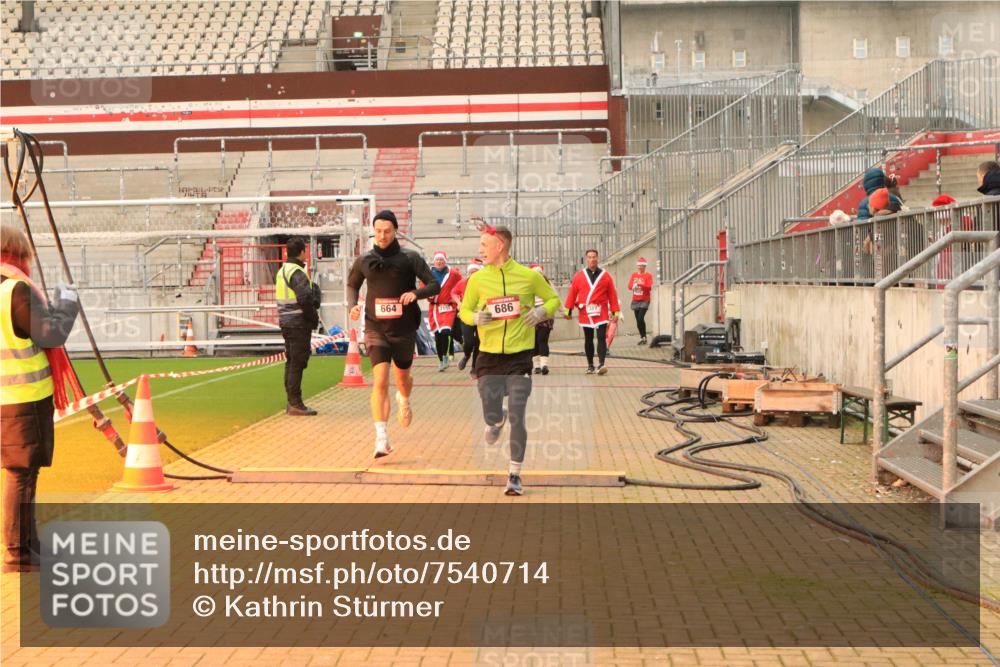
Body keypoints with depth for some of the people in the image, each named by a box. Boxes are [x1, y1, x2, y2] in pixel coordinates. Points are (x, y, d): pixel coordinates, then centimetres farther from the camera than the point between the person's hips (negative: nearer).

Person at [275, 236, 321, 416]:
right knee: (297, 363, -6)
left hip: (286, 321, 10)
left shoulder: (282, 271, 14)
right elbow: (305, 297, -27)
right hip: (299, 323, -10)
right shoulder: (297, 272, -16)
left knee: (291, 362, 15)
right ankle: (295, 404, -4)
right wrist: (313, 317, -13)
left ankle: (291, 402, 21)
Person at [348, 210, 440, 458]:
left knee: (403, 378, 19)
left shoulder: (409, 258, -4)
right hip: (376, 328, 0)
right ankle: (382, 439, -16)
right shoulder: (364, 261, 2)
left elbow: (435, 285, -5)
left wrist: (416, 293, -24)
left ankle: (404, 401, 57)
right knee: (380, 381, -15)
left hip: (404, 328, 0)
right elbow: (352, 284, 20)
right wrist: (352, 305, 0)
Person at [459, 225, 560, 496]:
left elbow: (554, 299, 10)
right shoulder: (478, 278, 1)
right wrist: (475, 317, -12)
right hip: (489, 356, 2)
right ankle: (497, 419, 41)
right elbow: (464, 310, 11)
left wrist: (542, 312, -11)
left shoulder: (529, 276, -3)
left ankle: (514, 475, 10)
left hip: (520, 356, -2)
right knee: (491, 417, 1)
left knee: (517, 418, -5)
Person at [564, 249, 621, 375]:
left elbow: (612, 295, 3)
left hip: (601, 313, -1)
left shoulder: (605, 275, 3)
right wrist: (568, 310, 3)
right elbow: (572, 293, 6)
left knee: (602, 338, -11)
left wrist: (615, 311, 0)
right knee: (588, 339, 9)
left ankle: (601, 364, -15)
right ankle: (590, 365, 19)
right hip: (585, 313, 1)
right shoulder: (579, 275, 5)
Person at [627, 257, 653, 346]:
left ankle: (644, 337, -8)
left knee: (640, 318, -18)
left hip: (644, 301, -5)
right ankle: (642, 337, 15)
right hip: (635, 301, 5)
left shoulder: (648, 275, -3)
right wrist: (634, 286, -17)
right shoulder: (634, 275, 11)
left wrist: (640, 284, -27)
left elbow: (649, 287, -15)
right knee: (638, 320, 6)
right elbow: (629, 286, 4)